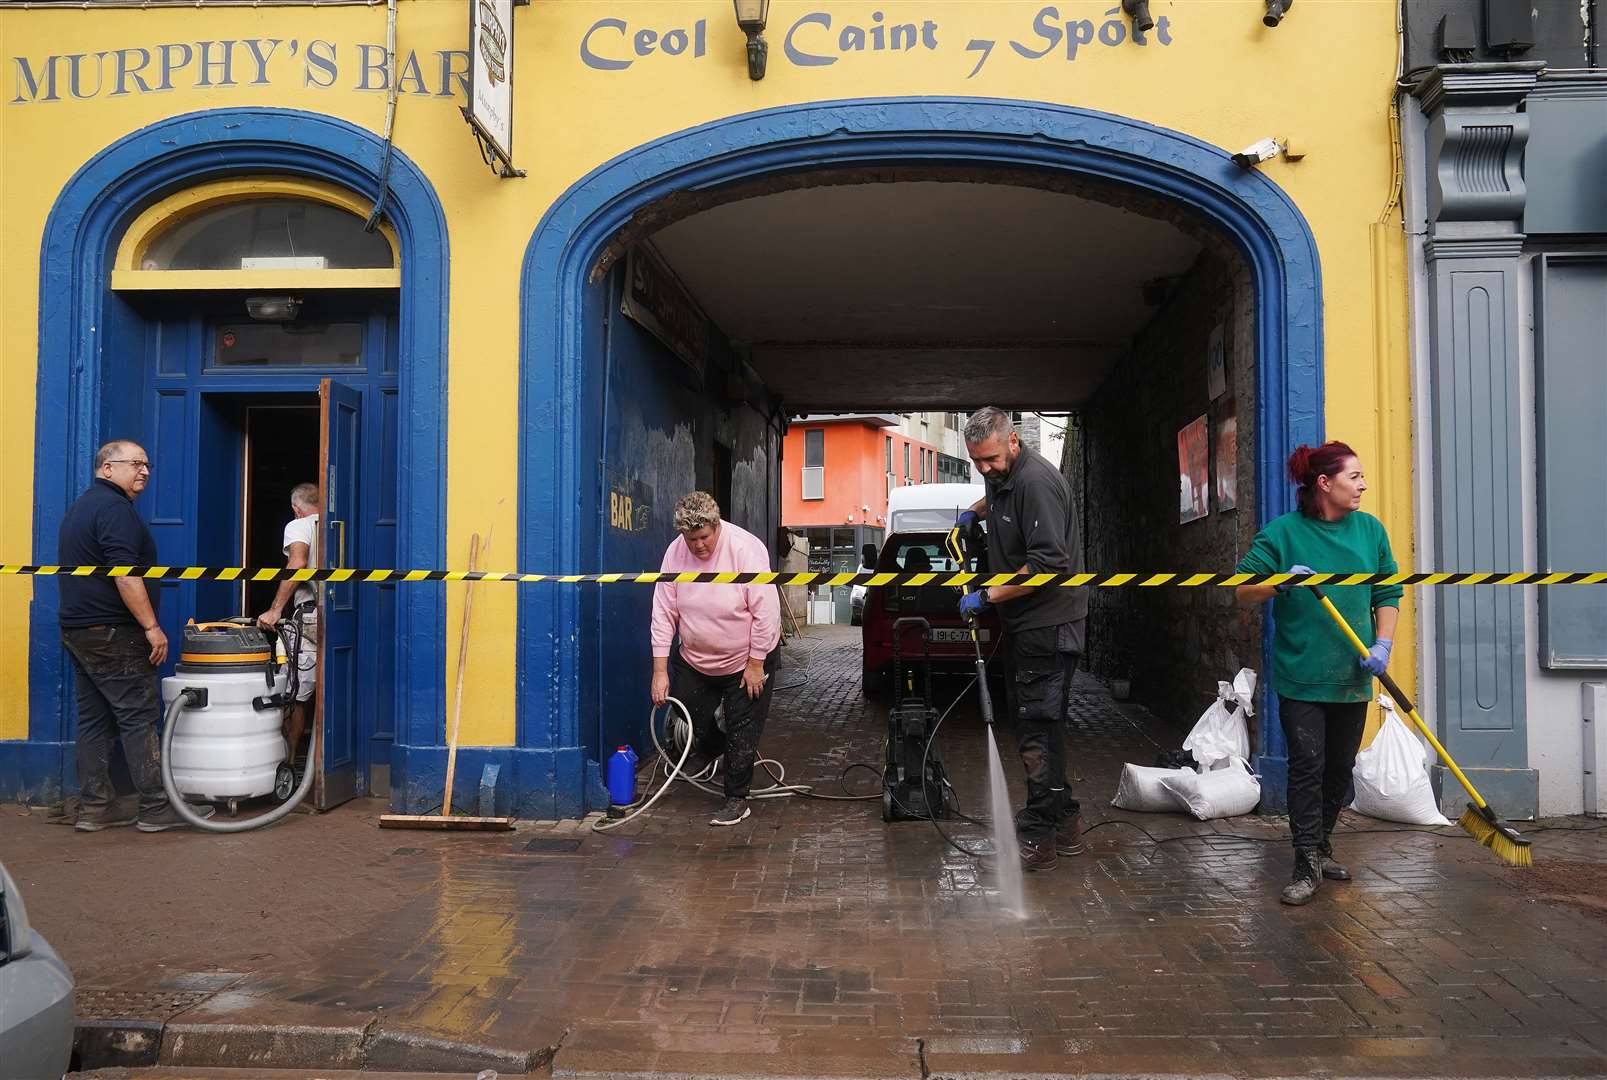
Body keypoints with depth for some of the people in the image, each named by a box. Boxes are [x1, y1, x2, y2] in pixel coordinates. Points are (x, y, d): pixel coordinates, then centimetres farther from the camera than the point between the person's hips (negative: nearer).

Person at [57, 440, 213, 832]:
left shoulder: (81, 507, 20)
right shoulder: (114, 508, -13)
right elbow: (124, 574, -23)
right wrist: (151, 626, -21)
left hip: (78, 629, 10)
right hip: (112, 633, -10)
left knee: (95, 719, 11)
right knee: (139, 718, -6)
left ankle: (94, 807, 13)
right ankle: (156, 807, -4)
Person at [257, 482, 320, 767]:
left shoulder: (298, 525, 6)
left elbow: (297, 563, -13)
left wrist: (275, 610, -15)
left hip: (311, 614, -4)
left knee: (297, 694, 2)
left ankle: (289, 760, 7)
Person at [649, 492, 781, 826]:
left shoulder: (745, 548, -25)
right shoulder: (675, 553, -13)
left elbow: (766, 611, -22)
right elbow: (664, 613, -9)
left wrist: (755, 664, -18)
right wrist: (660, 670, -11)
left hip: (746, 660, -4)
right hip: (693, 659, 4)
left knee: (742, 732, 4)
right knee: (691, 722, 15)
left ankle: (737, 799, 19)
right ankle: (710, 748, 48)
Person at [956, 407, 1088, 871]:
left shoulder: (1036, 481, -20)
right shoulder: (1002, 476, 11)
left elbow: (1048, 564, -26)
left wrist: (988, 595, -21)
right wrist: (975, 510, 25)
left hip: (1049, 621, -10)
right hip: (1027, 623, 10)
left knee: (1038, 727, -8)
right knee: (1042, 723, 15)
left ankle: (1040, 838, -2)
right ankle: (1064, 822, 25)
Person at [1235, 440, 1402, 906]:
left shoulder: (1370, 530, 6)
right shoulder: (1283, 531, -6)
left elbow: (1387, 595, 10)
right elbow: (1244, 589, -6)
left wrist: (1383, 645, -4)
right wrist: (1281, 583, -25)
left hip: (1352, 676, 4)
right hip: (1300, 675, -4)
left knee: (1340, 768, 13)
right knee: (1307, 765, -7)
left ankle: (1320, 846, 30)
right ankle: (1307, 865, -1)